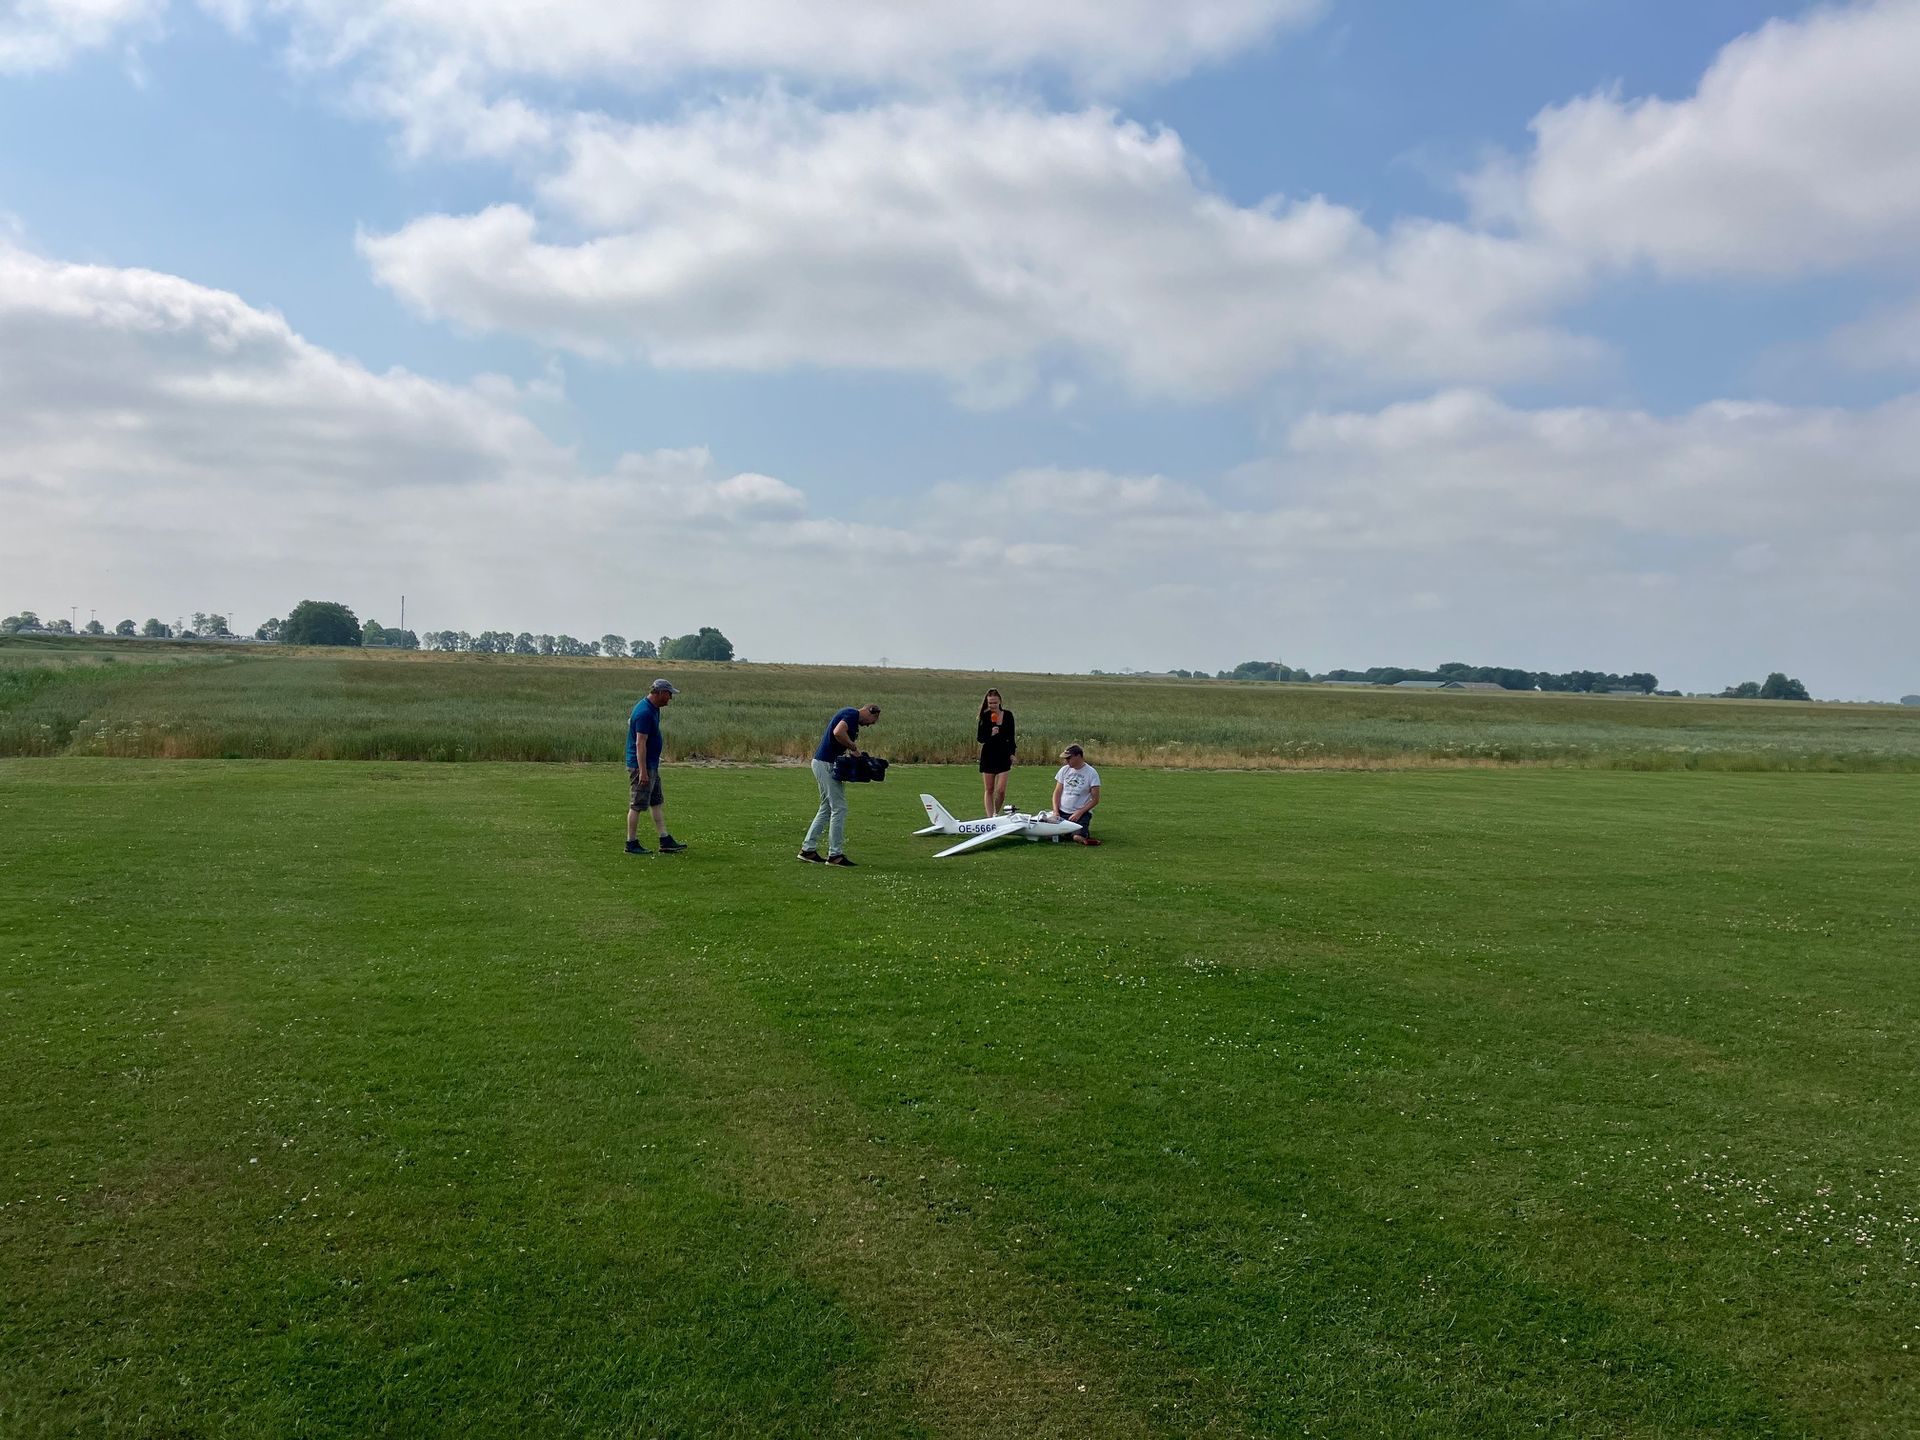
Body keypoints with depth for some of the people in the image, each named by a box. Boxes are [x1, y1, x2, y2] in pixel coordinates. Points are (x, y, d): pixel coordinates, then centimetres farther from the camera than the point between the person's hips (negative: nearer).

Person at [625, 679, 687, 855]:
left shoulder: (652, 709, 11)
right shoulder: (645, 713, -22)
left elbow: (630, 721, 27)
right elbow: (640, 744, -24)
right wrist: (642, 771, -26)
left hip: (651, 765, 11)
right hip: (641, 766, -11)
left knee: (657, 803, 11)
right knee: (637, 805, -2)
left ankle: (665, 841, 14)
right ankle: (631, 844, 6)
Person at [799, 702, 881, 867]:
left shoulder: (850, 714, 19)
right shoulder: (852, 714, -13)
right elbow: (838, 733, -31)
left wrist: (855, 750, 12)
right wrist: (854, 748, -18)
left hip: (821, 762, 10)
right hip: (827, 764, -10)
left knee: (827, 808, 16)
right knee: (839, 808, -5)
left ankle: (808, 849, 18)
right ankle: (835, 855, -1)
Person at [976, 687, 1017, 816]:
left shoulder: (1008, 715, 1)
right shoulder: (985, 716, -4)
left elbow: (1011, 736, 10)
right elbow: (980, 738, -5)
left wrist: (1012, 753, 5)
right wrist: (990, 734, -23)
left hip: (1003, 756, 1)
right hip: (988, 756, -1)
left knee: (1001, 790, -6)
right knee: (989, 790, 4)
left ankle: (996, 814, 17)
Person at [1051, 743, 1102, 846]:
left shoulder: (1091, 773, -7)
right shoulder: (1064, 770, 6)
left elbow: (1095, 799, -6)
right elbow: (1057, 792, 10)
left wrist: (1079, 813, -13)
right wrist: (1056, 811, -4)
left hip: (1082, 813, -4)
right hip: (1062, 812, 4)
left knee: (1078, 838, -27)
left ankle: (1085, 830, 11)